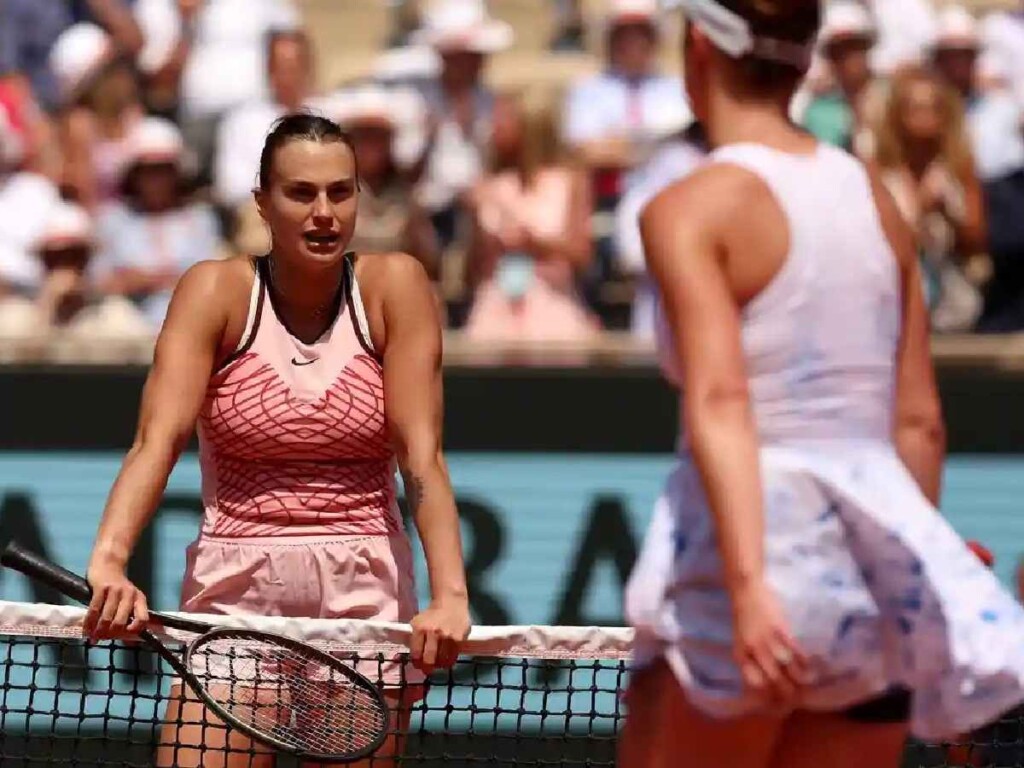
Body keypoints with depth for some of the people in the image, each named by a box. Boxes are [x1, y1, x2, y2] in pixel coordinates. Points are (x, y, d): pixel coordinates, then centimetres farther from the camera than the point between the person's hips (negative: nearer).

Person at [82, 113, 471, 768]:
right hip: (235, 590, -1)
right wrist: (108, 560, -36)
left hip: (367, 595, 1)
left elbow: (422, 455, -11)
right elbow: (157, 441, -18)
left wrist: (450, 594, -25)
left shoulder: (394, 286, -4)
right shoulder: (216, 291, -6)